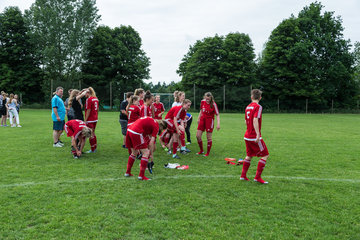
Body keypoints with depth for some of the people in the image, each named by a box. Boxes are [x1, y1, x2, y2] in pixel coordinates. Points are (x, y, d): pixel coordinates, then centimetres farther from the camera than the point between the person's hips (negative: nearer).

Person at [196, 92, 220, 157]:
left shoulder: (213, 104, -15)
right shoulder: (202, 102, 0)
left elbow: (217, 114, -14)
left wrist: (218, 124, -23)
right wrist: (198, 118, 18)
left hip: (209, 121, -5)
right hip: (202, 120, 5)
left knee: (209, 137, 0)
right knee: (198, 136, 1)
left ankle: (208, 152, 15)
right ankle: (201, 150, 20)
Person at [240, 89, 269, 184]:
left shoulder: (248, 107, 11)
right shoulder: (258, 107, -12)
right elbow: (255, 121, -23)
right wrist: (258, 134, -26)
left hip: (247, 136, 8)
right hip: (254, 137, -8)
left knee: (249, 155, 19)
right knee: (265, 155, 2)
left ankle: (243, 175, 21)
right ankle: (257, 177, 0)